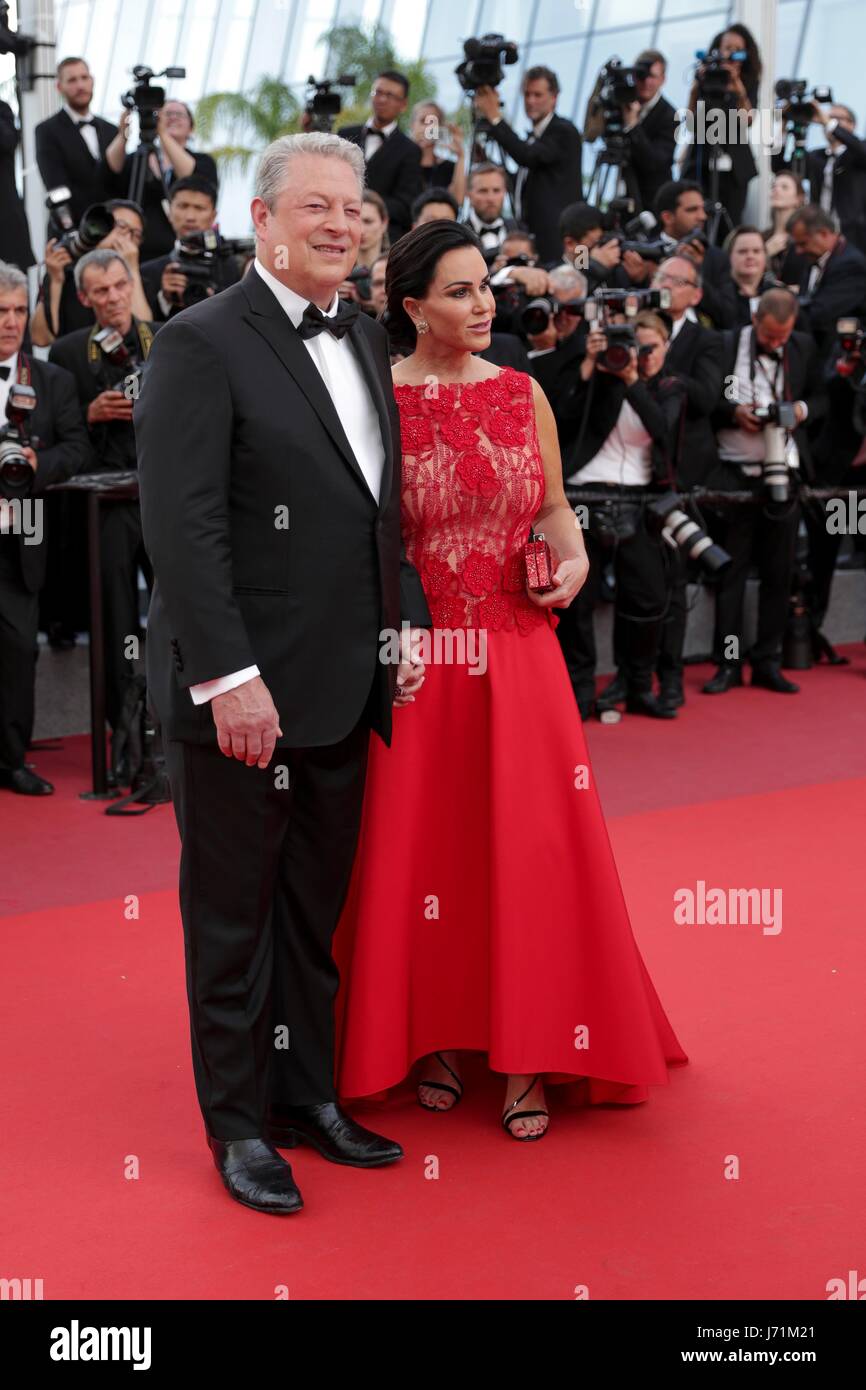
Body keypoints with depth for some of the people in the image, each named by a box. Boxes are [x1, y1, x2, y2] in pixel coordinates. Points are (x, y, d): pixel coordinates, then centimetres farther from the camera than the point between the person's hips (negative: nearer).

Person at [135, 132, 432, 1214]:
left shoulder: (366, 340, 12)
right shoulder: (201, 343, -11)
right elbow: (182, 526, -18)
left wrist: (405, 622, 10)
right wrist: (228, 676, -23)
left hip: (345, 689, 7)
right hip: (240, 695, -7)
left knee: (315, 911, 18)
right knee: (233, 918, 8)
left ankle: (309, 1095, 33)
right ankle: (239, 1124, 23)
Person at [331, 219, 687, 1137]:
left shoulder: (522, 395, 6)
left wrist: (573, 560, -6)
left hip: (518, 650, 3)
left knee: (529, 846, 2)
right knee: (418, 846, 6)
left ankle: (526, 1055, 14)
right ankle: (430, 1036, 24)